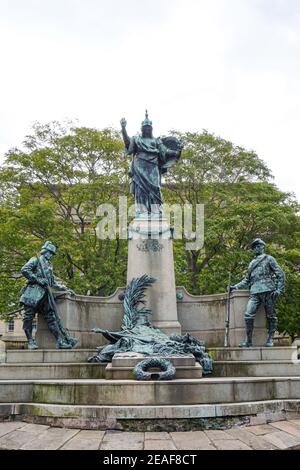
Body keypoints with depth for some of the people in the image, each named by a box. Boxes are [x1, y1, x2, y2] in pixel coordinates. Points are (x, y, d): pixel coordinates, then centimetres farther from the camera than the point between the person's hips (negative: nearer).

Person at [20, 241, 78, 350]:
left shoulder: (49, 266, 27)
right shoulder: (35, 260, 5)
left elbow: (53, 283, 31)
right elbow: (24, 270, -11)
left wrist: (65, 289, 23)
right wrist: (38, 279, -13)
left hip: (44, 295, 6)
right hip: (33, 292, -6)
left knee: (52, 317, -1)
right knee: (28, 317, -5)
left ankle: (60, 341, -5)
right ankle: (30, 342, 1)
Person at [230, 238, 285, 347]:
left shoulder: (269, 259, 10)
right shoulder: (252, 263, 25)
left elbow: (280, 274, 3)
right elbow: (246, 280, 29)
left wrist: (279, 289, -8)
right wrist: (235, 287, 17)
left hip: (268, 291, -4)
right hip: (254, 292, 4)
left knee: (271, 316, -1)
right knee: (248, 314, -11)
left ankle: (270, 339, 7)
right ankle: (248, 340, -9)